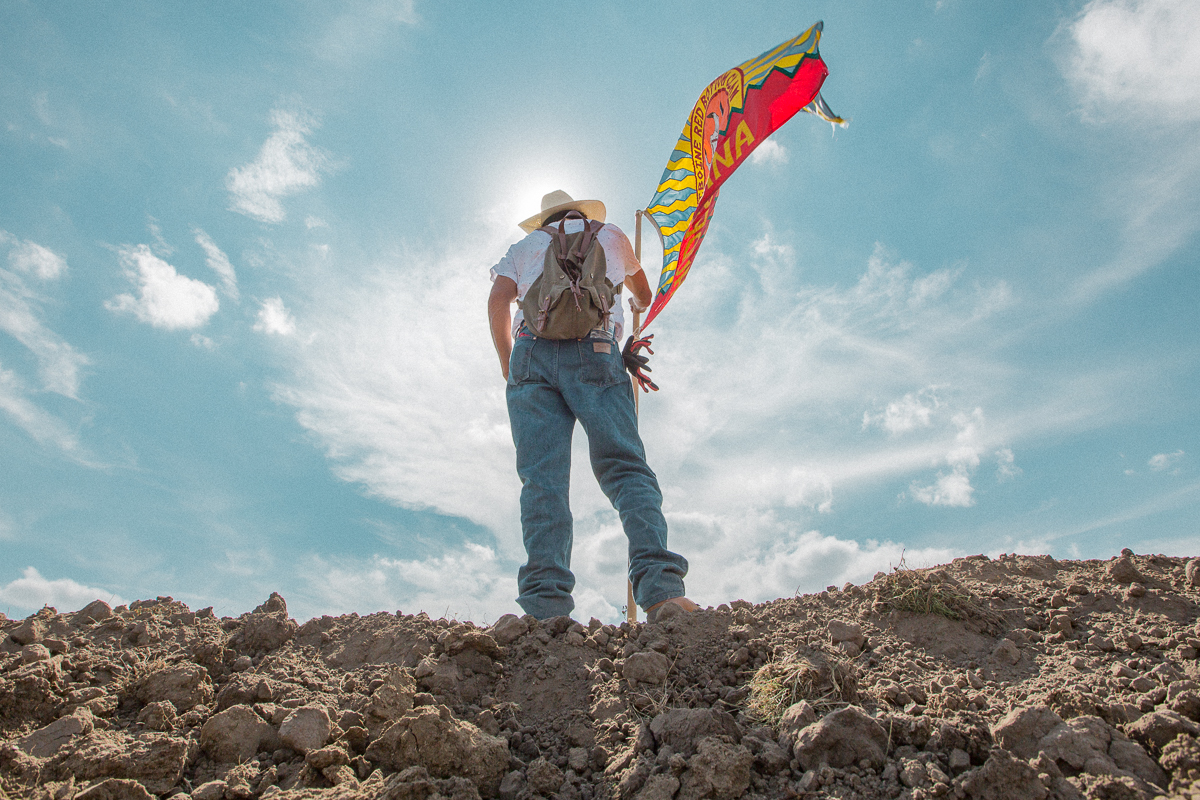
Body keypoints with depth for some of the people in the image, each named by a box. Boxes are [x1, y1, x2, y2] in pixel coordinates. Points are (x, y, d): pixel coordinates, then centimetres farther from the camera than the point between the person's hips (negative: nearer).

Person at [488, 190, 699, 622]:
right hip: (593, 348, -1)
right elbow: (644, 294, 49)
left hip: (531, 350, 1)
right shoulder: (609, 234, 33)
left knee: (543, 478, -9)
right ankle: (660, 588, -30)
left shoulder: (523, 247, 32)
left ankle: (546, 606, -23)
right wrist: (639, 305, 71)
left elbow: (498, 301, 13)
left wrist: (508, 366, 18)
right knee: (625, 467, -10)